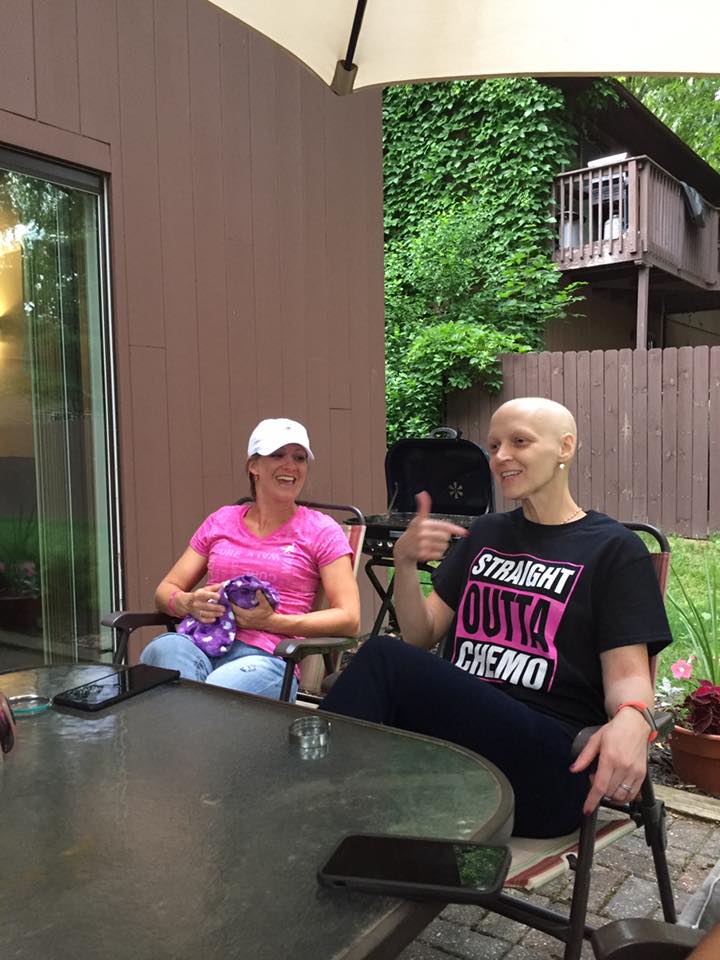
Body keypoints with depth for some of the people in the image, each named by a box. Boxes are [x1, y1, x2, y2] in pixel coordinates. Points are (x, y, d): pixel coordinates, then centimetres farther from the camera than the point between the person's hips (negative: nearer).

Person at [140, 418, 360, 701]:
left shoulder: (321, 530, 10)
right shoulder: (220, 521, 20)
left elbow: (349, 619, 1)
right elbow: (165, 591, 21)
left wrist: (271, 621, -11)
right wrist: (190, 604, -5)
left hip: (264, 656, -3)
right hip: (200, 643, 4)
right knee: (165, 648, -35)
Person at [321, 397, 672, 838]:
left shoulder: (614, 549, 6)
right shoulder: (484, 534, 21)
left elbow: (626, 672, -2)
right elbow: (421, 637, 15)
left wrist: (632, 719, -26)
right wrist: (405, 562, -3)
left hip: (549, 760, -4)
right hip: (456, 728, 4)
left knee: (382, 658, -27)